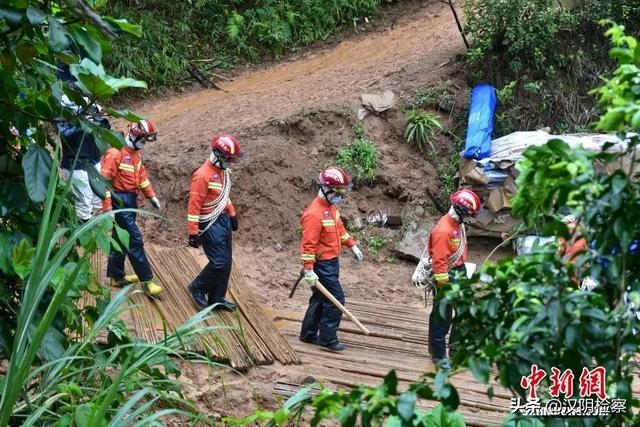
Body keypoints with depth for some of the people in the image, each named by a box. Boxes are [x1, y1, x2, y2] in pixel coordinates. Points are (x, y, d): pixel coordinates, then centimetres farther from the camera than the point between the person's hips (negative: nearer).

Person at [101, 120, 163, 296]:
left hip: (131, 200, 9)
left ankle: (117, 276, 29)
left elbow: (141, 175, 21)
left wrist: (151, 196, 18)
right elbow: (105, 180, -20)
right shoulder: (116, 153, -18)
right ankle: (146, 281, -6)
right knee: (135, 239, -9)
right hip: (120, 200, -9)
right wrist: (107, 207, -21)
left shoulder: (136, 153, 10)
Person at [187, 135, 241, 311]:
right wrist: (193, 233, -20)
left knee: (226, 262, 10)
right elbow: (194, 205, -20)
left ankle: (217, 298, 20)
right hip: (210, 224, -9)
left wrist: (232, 214, 25)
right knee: (219, 262, -9)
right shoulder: (203, 175, -21)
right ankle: (197, 288, 14)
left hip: (223, 219, 9)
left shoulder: (223, 171, 7)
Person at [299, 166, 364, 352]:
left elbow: (339, 228, 22)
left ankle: (308, 334, 28)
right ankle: (327, 338, 1)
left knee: (320, 299, 17)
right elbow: (308, 244, -24)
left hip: (332, 262, 10)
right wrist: (308, 270, -25)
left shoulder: (331, 206, 6)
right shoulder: (314, 214, -24)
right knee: (336, 300, -8)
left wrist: (352, 246, 21)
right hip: (322, 264, -10)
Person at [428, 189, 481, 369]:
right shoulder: (443, 230, -26)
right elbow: (439, 261, -24)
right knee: (442, 318, 4)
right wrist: (444, 286, -21)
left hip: (459, 273, 9)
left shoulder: (458, 224, 3)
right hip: (447, 276, -9)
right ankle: (438, 355, 17)